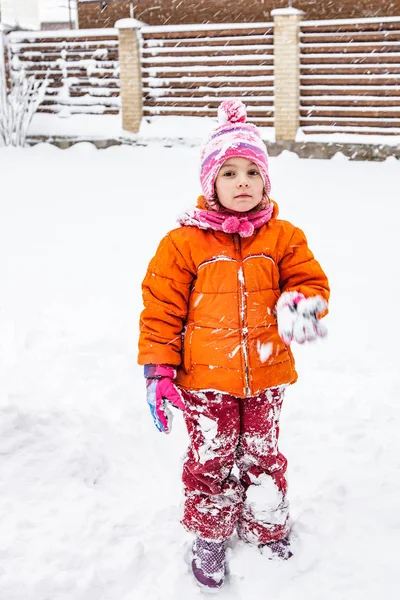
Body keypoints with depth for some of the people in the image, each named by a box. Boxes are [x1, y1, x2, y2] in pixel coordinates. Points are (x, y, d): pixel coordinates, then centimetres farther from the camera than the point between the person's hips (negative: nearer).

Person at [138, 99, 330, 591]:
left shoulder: (283, 237, -2)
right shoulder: (184, 242, -10)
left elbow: (310, 281, 5)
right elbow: (161, 308, -7)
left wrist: (301, 304, -20)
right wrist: (158, 370, -8)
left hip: (266, 377, 2)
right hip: (205, 381, -2)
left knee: (263, 454, 18)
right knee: (211, 459, 11)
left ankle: (266, 526, 41)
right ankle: (209, 537, 32)